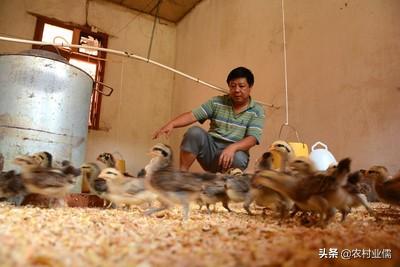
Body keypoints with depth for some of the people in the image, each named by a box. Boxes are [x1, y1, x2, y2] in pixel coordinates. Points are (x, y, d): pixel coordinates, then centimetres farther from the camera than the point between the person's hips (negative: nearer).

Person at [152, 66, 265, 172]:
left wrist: (232, 147, -35)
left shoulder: (257, 111, 0)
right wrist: (171, 124, -24)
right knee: (195, 132, -25)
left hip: (234, 152, -2)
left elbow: (252, 139, -14)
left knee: (238, 158, -36)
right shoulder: (217, 102, 5)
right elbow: (192, 115, -5)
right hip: (210, 150, 2)